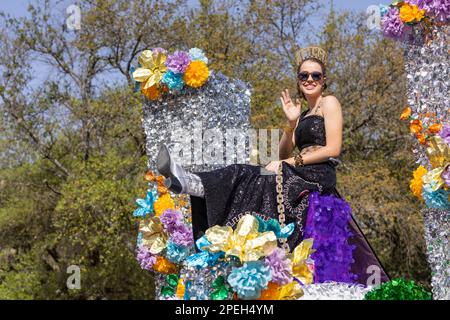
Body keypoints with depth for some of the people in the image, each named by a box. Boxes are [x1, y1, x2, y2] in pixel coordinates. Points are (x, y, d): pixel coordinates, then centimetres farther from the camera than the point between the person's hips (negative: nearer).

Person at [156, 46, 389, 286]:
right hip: (301, 179, 9)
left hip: (317, 178, -9)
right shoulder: (304, 115, 26)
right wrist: (291, 123, 0)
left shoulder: (329, 102, 2)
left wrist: (291, 163, -11)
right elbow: (284, 154, 16)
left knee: (248, 177, -21)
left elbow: (333, 149, -11)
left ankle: (187, 182, -28)